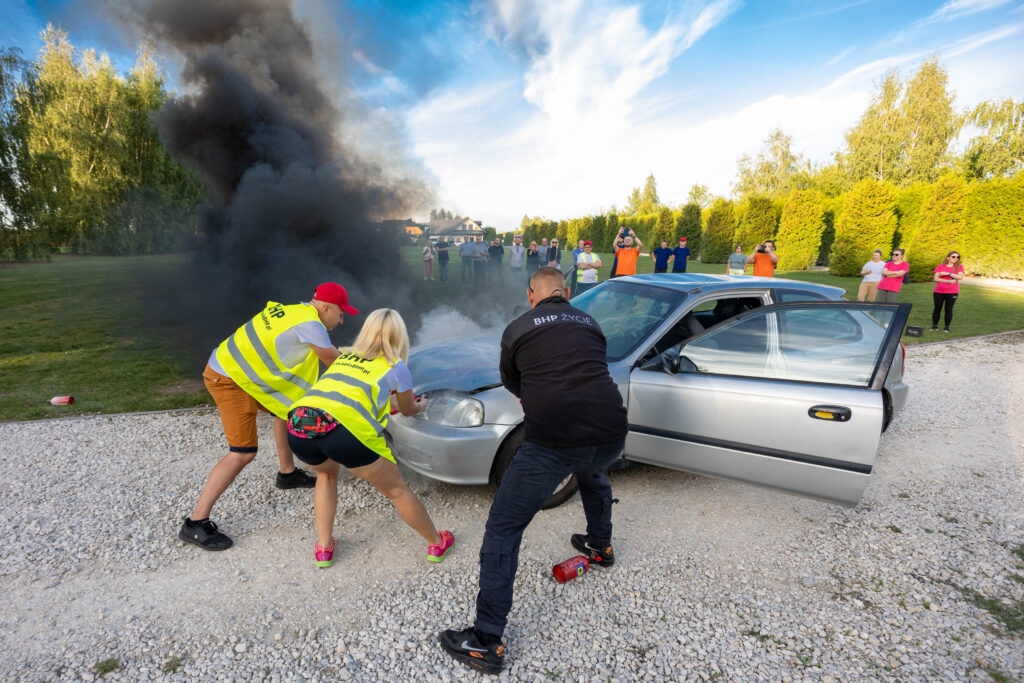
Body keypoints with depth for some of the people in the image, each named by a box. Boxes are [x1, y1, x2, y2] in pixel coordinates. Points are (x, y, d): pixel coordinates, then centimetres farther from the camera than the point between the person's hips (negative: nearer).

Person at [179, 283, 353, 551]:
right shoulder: (310, 324, -20)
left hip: (230, 366, 10)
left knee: (286, 407, 20)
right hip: (229, 380, -10)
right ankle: (195, 524, -3)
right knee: (243, 453, -10)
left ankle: (287, 474, 36)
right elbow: (336, 363, -9)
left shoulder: (291, 309, 6)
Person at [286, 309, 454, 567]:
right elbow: (408, 410, 31)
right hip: (346, 430, -5)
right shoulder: (396, 367, 15)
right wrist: (422, 405, 54)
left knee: (327, 473, 36)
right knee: (397, 490, 16)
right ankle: (437, 543, 32)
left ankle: (323, 548, 34)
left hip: (298, 427, 5)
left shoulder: (344, 356, 27)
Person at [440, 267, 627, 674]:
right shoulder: (590, 324, 19)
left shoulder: (518, 328, 10)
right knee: (591, 474, 41)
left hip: (552, 442, -5)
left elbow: (511, 383, 25)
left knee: (502, 530, 7)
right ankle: (600, 546, 58)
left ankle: (486, 642, 10)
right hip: (611, 437, 5)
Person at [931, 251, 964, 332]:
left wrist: (948, 273, -14)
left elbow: (960, 277, -10)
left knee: (949, 309, 0)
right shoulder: (940, 266, 4)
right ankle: (934, 325, 12)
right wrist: (949, 281, -14)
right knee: (937, 308, 3)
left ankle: (946, 326, 7)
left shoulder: (959, 266, 4)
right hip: (939, 292, 0)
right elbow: (936, 278, -5)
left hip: (952, 292, 0)